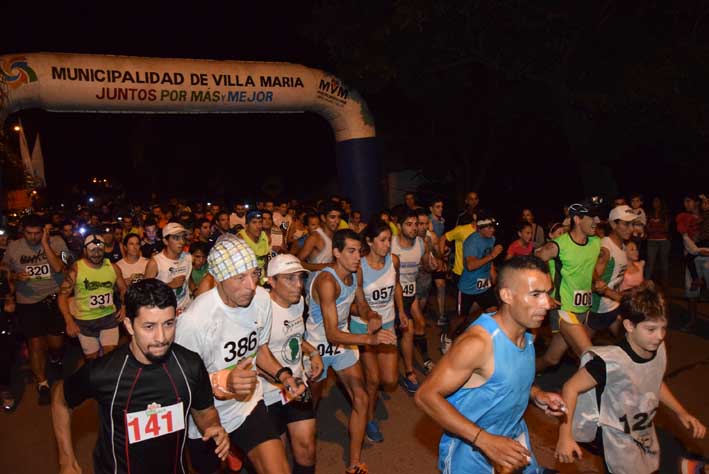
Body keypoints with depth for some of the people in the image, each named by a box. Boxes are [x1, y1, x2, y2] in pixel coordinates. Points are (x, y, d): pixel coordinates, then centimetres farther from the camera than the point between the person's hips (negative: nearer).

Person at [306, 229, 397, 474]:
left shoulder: (354, 272, -9)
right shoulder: (327, 281, -32)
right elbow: (332, 334, -37)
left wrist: (370, 314, -6)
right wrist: (369, 338, -48)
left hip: (343, 340, 6)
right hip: (318, 345, -6)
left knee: (361, 399, -1)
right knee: (311, 402, 16)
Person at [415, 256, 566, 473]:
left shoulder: (527, 331, -6)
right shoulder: (478, 342, -31)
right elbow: (426, 395, -30)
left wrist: (535, 394, -6)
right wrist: (484, 440, -32)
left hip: (514, 438, 7)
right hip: (471, 450, -7)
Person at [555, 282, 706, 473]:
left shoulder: (659, 349, -13)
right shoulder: (611, 362, -33)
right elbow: (571, 388, -26)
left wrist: (682, 413, 2)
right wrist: (565, 436, -28)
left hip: (644, 431, 6)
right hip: (618, 437, -6)